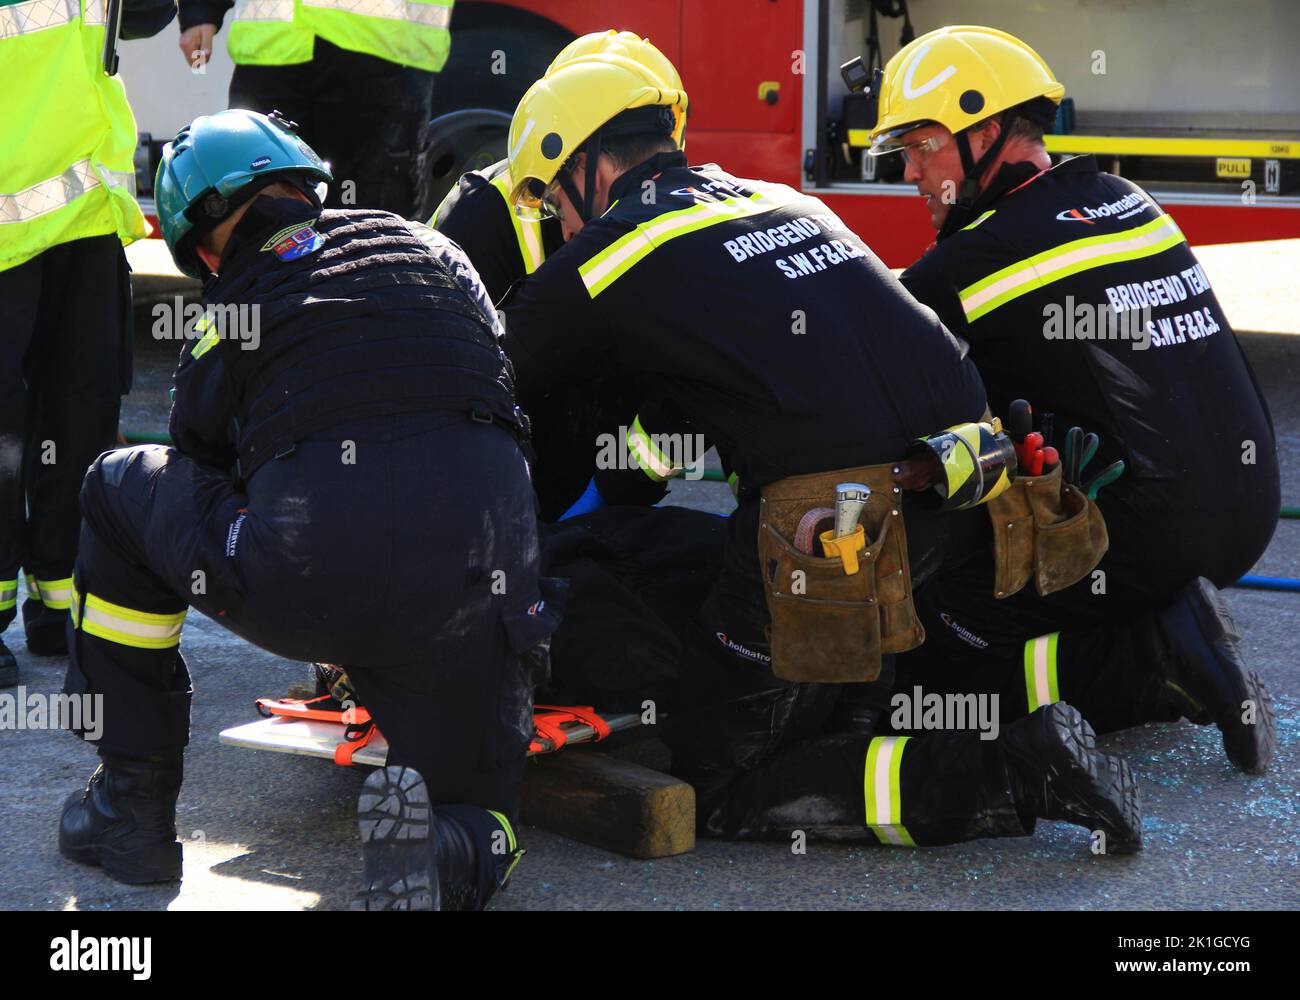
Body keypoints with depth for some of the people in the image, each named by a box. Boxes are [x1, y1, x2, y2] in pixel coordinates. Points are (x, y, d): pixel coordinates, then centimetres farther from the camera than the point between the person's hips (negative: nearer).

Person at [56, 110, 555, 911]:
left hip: (303, 587, -2)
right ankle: (441, 849, -17)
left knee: (121, 490, 25)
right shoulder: (430, 251, 22)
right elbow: (508, 384, 26)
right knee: (479, 831, 23)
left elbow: (204, 470, 27)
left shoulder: (227, 320, 15)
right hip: (479, 581, 2)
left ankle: (133, 809, 25)